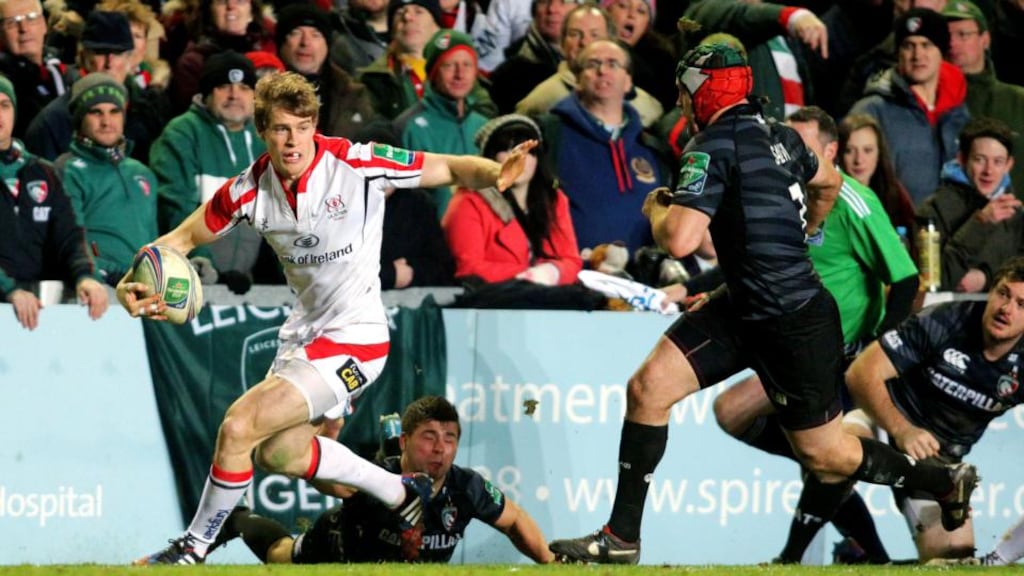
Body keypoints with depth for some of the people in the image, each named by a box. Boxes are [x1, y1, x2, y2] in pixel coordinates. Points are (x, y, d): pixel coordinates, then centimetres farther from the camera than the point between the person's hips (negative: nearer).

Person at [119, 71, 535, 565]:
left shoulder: (356, 163, -18)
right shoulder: (251, 191, -6)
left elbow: (450, 169, -12)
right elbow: (185, 237, 6)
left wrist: (494, 173, -35)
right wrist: (132, 283, -13)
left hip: (355, 335, -7)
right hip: (304, 332, 7)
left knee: (238, 426, -17)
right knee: (278, 453, 18)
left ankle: (194, 549, 2)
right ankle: (400, 492, 38)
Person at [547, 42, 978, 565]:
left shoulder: (714, 147, -19)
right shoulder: (777, 135, 7)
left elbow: (679, 240, -27)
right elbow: (829, 182, 26)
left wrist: (656, 207, -4)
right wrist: (803, 233, 45)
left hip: (795, 325, -9)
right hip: (743, 307, 9)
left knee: (823, 454, 7)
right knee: (647, 388, -1)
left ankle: (946, 481, 27)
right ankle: (621, 538, 2)